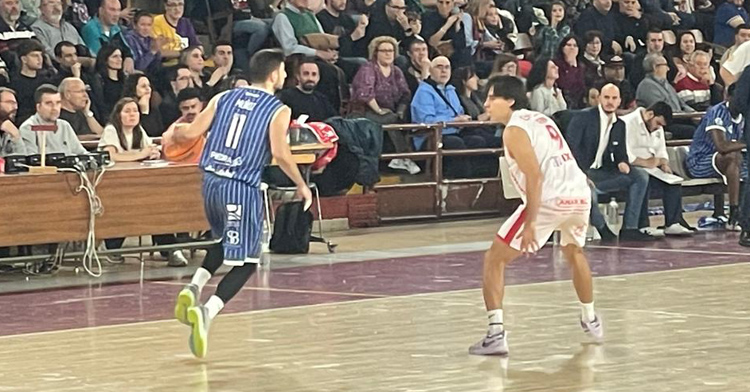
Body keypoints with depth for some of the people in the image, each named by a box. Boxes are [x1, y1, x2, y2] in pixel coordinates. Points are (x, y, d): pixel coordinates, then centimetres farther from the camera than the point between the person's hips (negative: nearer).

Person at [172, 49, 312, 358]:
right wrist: (301, 185, -2)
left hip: (211, 181, 6)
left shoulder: (224, 98, 10)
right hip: (242, 188, -6)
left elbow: (192, 132, 4)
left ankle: (194, 288, 12)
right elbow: (279, 153, -15)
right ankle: (206, 312, -18)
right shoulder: (278, 110, -3)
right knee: (245, 261, 2)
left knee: (224, 240, 31)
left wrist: (173, 133, 26)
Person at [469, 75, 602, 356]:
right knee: (574, 252, 37)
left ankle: (496, 334, -10)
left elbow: (535, 176, -15)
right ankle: (590, 320, 50)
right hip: (579, 193, 8)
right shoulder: (541, 119, 21)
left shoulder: (515, 128, -3)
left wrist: (530, 224, -18)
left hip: (550, 199, -8)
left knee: (494, 260, 2)